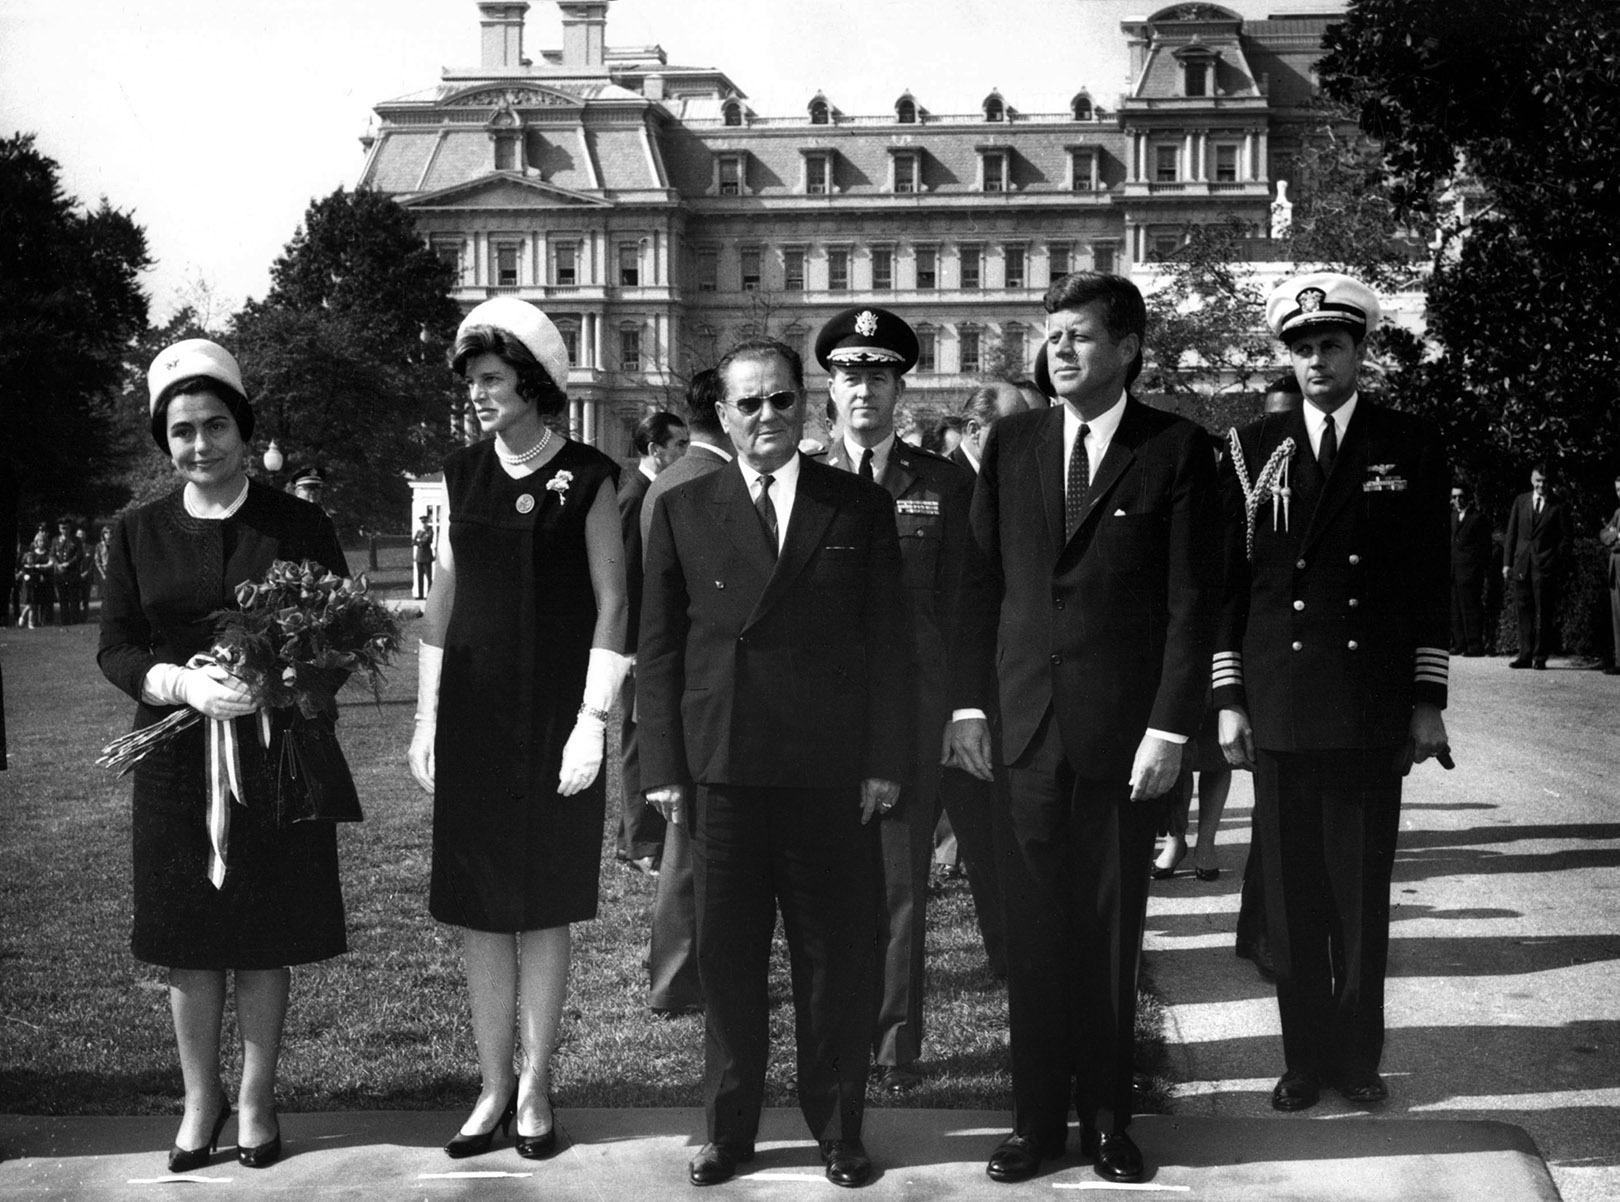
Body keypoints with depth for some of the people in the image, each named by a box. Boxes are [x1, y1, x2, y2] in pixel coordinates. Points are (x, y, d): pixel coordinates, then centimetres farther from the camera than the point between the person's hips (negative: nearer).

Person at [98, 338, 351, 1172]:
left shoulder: (298, 526, 0)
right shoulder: (138, 534, 5)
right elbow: (114, 649, 3)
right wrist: (182, 682, -17)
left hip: (276, 756, -1)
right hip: (177, 759, 1)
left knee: (265, 939, 5)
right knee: (190, 939, 6)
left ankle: (256, 1099, 20)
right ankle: (200, 1098, 21)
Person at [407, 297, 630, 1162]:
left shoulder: (587, 479, -4)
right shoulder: (463, 476, 7)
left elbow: (612, 606, -5)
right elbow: (442, 598, 10)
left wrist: (592, 722, -10)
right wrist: (424, 718, 7)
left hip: (554, 718, -3)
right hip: (470, 718, 3)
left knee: (542, 910, 4)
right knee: (477, 910, 5)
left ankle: (535, 1088, 15)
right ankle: (493, 1085, 16)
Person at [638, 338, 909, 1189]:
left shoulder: (860, 507, 5)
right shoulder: (682, 512, 6)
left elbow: (887, 642, 4)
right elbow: (658, 647, 6)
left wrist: (884, 760, -2)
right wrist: (663, 767, 0)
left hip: (832, 771, 0)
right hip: (721, 768, 1)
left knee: (835, 958, 6)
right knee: (727, 957, 7)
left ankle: (839, 1128, 20)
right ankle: (728, 1129, 20)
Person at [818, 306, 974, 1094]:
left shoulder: (944, 484, 7)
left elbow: (958, 600, 5)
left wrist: (957, 701, -2)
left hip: (913, 703, 0)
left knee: (900, 883, 3)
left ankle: (897, 1046, 12)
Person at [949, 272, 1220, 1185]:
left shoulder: (1177, 451, -2)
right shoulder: (1012, 444, 9)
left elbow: (1193, 599, -5)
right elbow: (981, 583, 10)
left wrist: (1171, 727, -10)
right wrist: (971, 702, 3)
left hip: (1125, 729, -2)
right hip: (1025, 727, 3)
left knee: (1113, 936, 6)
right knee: (1035, 934, 6)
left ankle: (1108, 1119, 18)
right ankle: (1038, 1119, 16)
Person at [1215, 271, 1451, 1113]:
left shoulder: (1411, 447, 5)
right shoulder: (1252, 450, 6)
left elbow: (1430, 583, 5)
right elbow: (1229, 583, 6)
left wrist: (1427, 702, 1)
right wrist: (1229, 700, 2)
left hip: (1374, 716, -1)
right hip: (1279, 712, 1)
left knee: (1363, 896, 4)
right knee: (1291, 897, 5)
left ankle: (1358, 1058, 17)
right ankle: (1305, 1059, 16)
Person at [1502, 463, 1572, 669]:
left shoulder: (1558, 507, 2)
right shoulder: (1520, 501, 11)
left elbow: (1567, 538, 2)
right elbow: (1511, 534, 11)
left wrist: (1559, 566, -7)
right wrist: (1507, 563, 5)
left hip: (1546, 567, -3)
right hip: (1521, 565, 3)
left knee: (1544, 614, -1)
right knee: (1524, 611, 4)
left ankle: (1540, 657, 3)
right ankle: (1525, 655, 9)